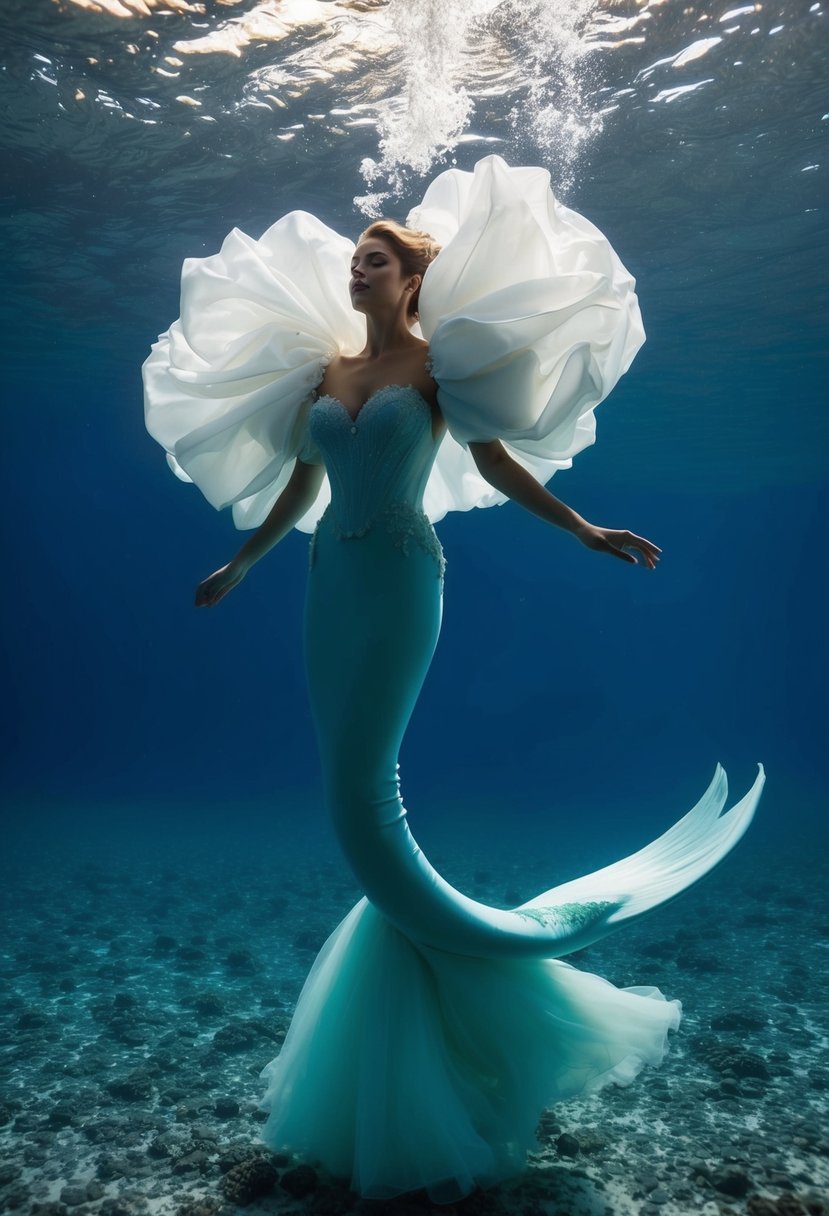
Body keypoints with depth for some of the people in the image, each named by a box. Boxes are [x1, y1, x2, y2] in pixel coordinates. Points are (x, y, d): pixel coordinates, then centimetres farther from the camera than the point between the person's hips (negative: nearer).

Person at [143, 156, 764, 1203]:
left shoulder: (435, 363, 1)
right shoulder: (326, 370, 16)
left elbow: (495, 461, 1)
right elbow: (300, 484, 22)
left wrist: (586, 532, -5)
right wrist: (240, 564, 27)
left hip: (399, 577, -6)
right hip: (331, 581, 6)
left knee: (363, 790, -12)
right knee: (352, 793, 7)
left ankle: (489, 954, 6)